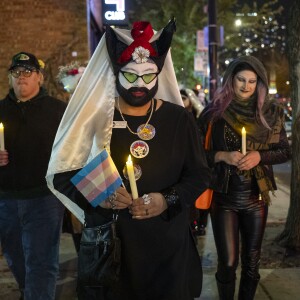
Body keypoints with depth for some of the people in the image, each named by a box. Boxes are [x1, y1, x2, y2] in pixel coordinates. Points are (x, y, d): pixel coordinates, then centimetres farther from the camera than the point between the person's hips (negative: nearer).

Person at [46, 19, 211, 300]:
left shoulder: (179, 119, 1)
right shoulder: (93, 117, -2)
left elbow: (199, 174, 4)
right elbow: (61, 173, 0)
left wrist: (168, 200, -14)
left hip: (168, 241, 1)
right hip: (107, 242, -1)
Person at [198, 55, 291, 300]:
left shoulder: (270, 112, 1)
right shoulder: (214, 112, -5)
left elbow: (285, 151, 5)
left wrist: (260, 156, -13)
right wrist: (222, 156, -18)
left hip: (256, 197, 2)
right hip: (224, 197, -2)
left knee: (252, 260, 13)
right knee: (227, 262, 1)